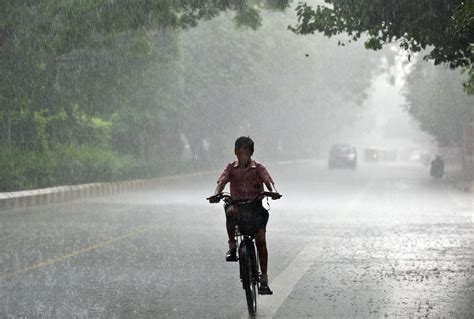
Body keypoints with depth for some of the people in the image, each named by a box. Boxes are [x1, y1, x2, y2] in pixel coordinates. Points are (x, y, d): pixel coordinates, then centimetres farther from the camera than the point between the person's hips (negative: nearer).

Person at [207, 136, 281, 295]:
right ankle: (232, 245, -19)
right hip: (237, 204, 0)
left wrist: (273, 192, -39)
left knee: (260, 239, -13)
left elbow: (268, 181, -15)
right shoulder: (231, 167, 5)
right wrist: (216, 194, -34)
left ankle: (264, 279, -8)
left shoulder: (258, 168, 2)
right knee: (231, 212, -37)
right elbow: (222, 181, -12)